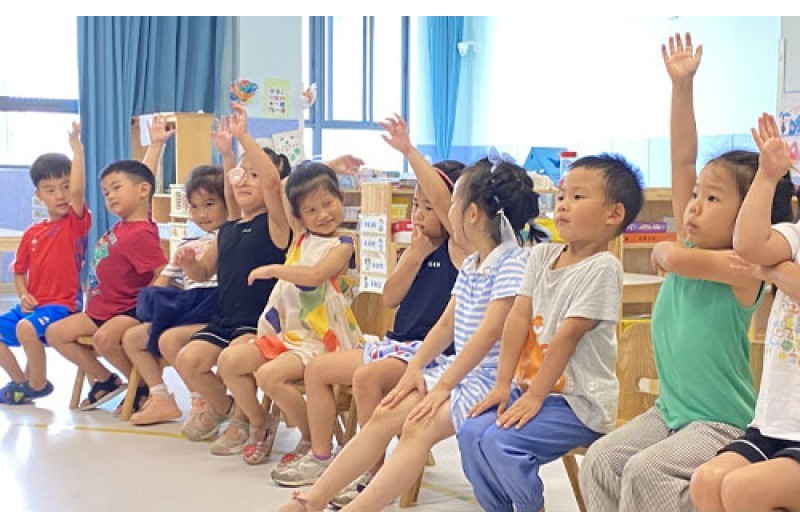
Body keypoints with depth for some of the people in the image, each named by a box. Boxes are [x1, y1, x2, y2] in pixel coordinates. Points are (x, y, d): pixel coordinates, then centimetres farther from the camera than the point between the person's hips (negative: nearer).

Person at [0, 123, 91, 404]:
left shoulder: (77, 222, -5)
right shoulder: (32, 233, 11)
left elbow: (77, 191, -25)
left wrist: (77, 150, -28)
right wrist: (23, 294, -1)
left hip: (63, 304, -7)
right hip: (33, 304, 8)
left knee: (26, 328, -32)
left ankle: (38, 384, -9)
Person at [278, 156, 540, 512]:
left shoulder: (513, 263, -16)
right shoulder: (470, 265, 14)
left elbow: (489, 333, -22)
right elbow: (447, 324, 14)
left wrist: (443, 386, -22)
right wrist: (415, 368, -1)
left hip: (491, 379, -9)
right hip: (459, 369, 9)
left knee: (419, 427, -27)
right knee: (386, 415, -5)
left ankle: (351, 517, -31)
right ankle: (311, 502, -2)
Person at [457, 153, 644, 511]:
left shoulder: (603, 267, -15)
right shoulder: (541, 256, 7)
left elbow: (568, 335, -17)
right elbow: (519, 317, 1)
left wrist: (535, 395, -17)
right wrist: (503, 384, -5)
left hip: (579, 401, -7)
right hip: (529, 386, 7)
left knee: (499, 442, -22)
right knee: (471, 432, -7)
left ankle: (534, 515, 2)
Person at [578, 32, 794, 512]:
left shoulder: (744, 269, -17)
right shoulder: (692, 245, 1)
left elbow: (678, 259, -35)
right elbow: (682, 159, -4)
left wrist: (664, 250, -11)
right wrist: (682, 85, -9)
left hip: (724, 426, -7)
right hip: (670, 410, 7)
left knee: (645, 471, -24)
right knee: (601, 460, -8)